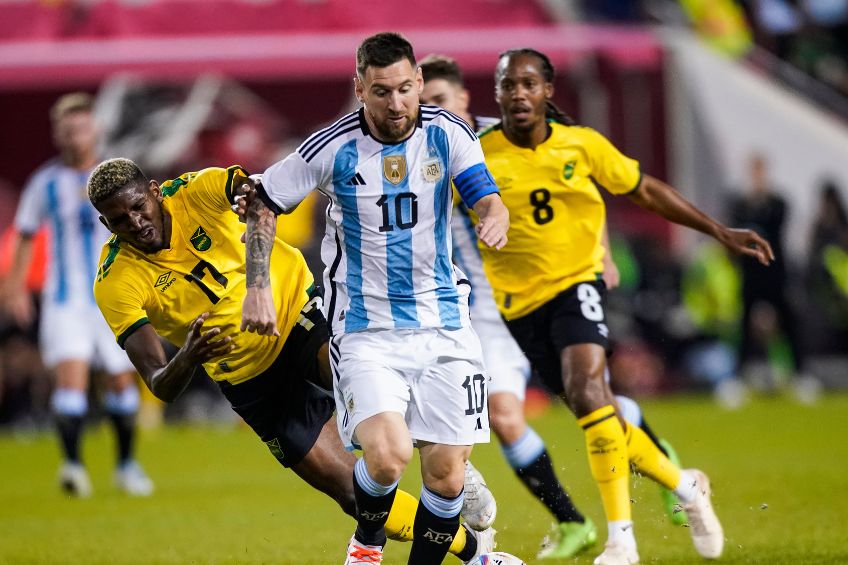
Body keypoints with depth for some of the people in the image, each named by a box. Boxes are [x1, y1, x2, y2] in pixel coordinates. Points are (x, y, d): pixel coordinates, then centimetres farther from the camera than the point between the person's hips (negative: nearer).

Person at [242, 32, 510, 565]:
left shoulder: (448, 133, -4)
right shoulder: (333, 148, -10)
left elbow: (489, 200, -13)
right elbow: (263, 205, 2)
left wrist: (496, 220, -37)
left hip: (443, 321, 3)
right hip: (366, 330, -3)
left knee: (447, 475, -1)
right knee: (388, 455, -23)